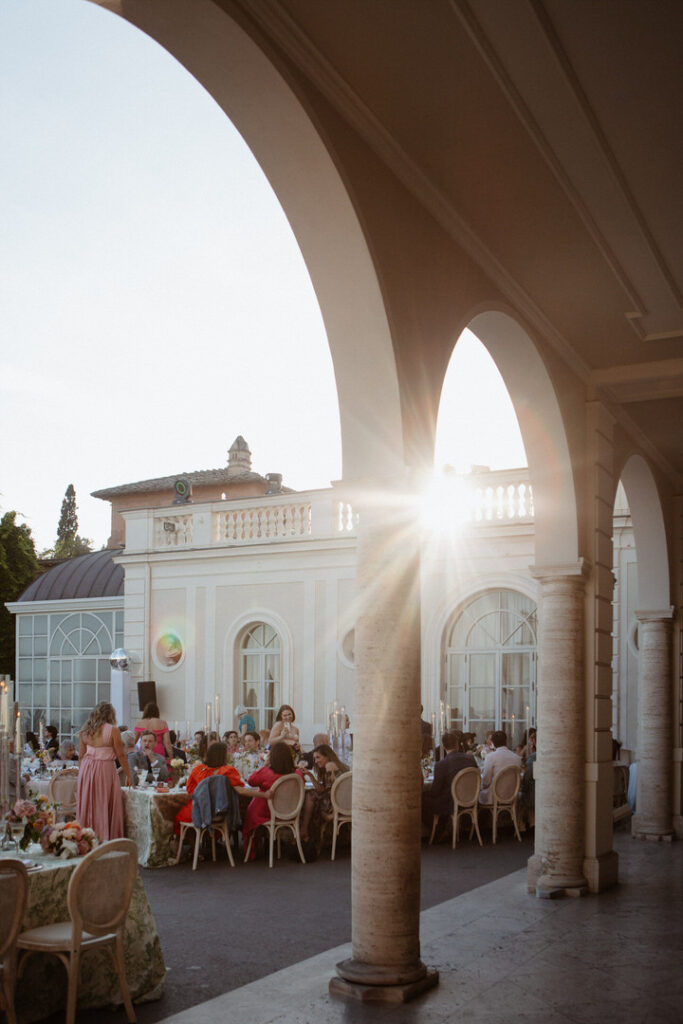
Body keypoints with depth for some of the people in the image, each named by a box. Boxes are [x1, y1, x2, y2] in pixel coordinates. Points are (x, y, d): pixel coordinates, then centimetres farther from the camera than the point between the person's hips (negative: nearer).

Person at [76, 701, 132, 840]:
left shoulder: (85, 730, 5)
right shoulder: (113, 731, -8)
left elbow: (81, 755, 9)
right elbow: (120, 755, -5)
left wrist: (81, 774, 18)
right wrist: (128, 775, 3)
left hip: (86, 770, 4)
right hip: (105, 769, -4)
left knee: (87, 804, 11)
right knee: (104, 806, 1)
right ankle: (104, 838, 1)